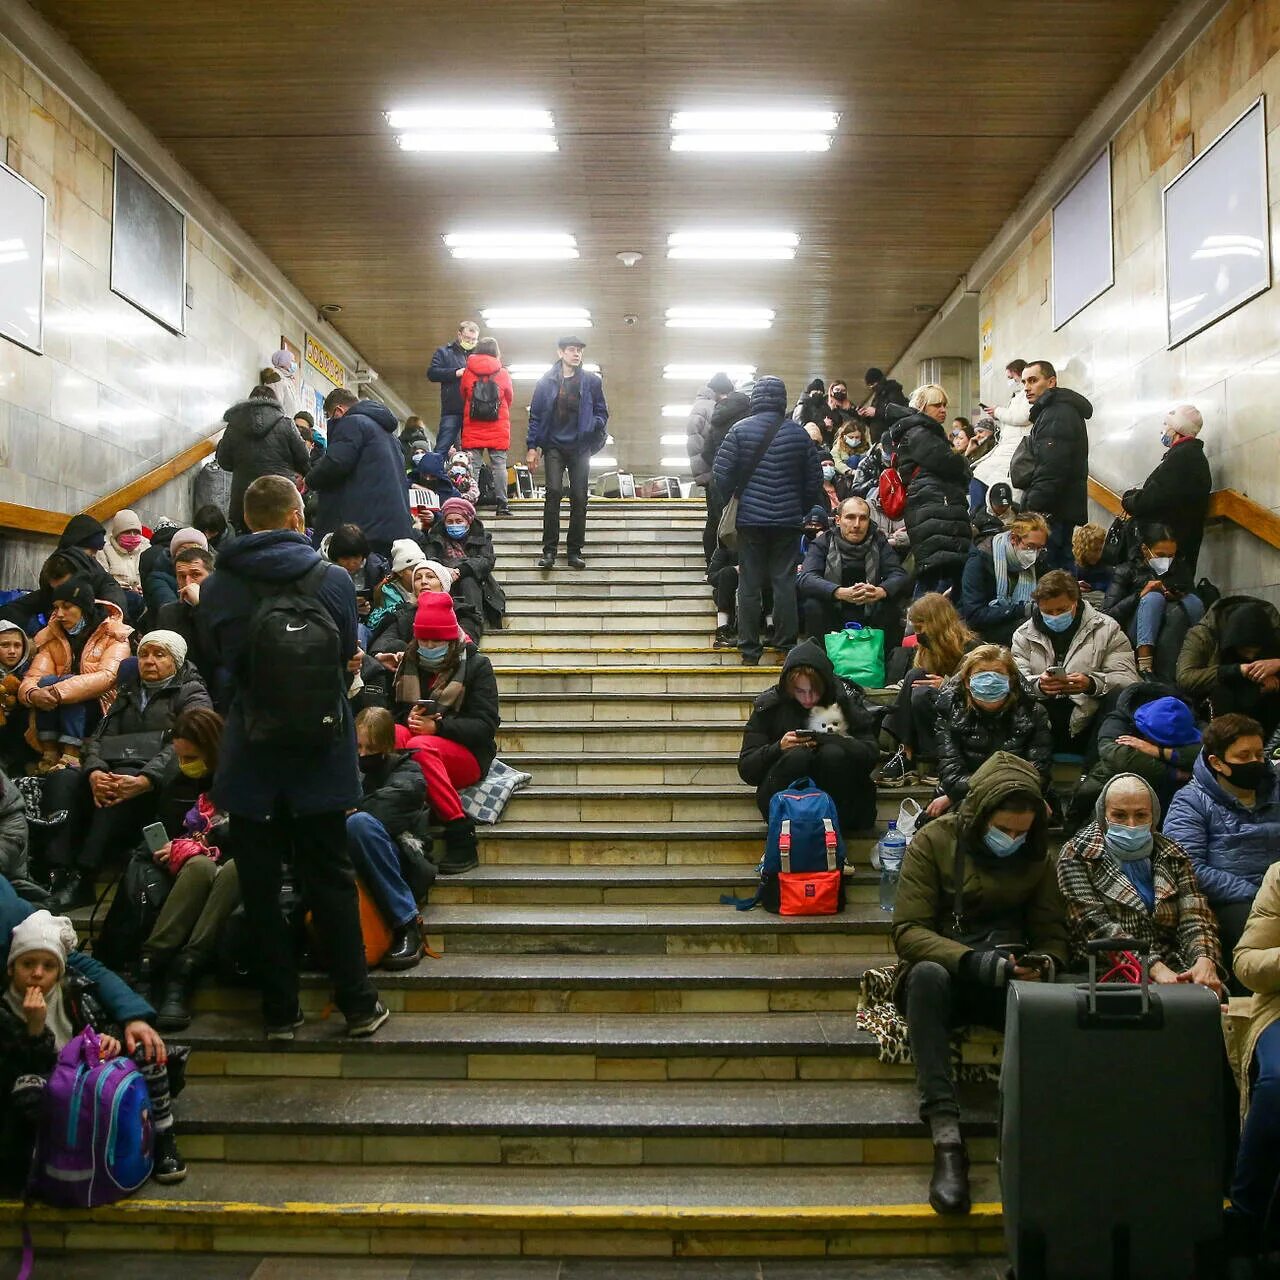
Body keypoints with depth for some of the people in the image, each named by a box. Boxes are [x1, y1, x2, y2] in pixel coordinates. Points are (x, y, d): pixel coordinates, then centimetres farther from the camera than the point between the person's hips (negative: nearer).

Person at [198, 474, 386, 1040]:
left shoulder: (216, 589, -7)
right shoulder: (334, 580, -9)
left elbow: (220, 659, 7)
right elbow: (347, 657, 3)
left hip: (249, 757, 0)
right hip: (320, 755, 0)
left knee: (260, 887, 10)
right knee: (329, 880, 11)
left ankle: (280, 1011, 17)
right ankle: (358, 1006, 16)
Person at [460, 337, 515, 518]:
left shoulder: (468, 372, 1)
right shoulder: (503, 374, 1)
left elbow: (463, 397, 14)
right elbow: (510, 398, 13)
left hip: (473, 429, 0)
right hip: (498, 429, 0)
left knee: (472, 465, 1)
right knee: (499, 465, 2)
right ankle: (502, 503, -2)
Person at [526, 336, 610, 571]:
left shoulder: (592, 381, 6)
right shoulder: (546, 381, 5)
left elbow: (601, 411, 11)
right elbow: (535, 416, 6)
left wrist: (597, 428, -10)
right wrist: (532, 446, 1)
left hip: (580, 446, 1)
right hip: (554, 446, -1)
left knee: (579, 497, 1)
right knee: (554, 492, -13)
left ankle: (575, 551, 8)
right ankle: (549, 549, -10)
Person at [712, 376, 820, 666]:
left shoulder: (740, 430, -4)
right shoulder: (798, 433, 1)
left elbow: (722, 474, -6)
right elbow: (814, 479, 5)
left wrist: (726, 501, 11)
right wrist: (802, 508, 19)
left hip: (750, 518, -1)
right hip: (788, 520, 1)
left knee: (749, 584, 4)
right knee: (784, 582, 5)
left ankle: (749, 651, 6)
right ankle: (786, 646, 6)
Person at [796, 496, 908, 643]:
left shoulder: (878, 541, 3)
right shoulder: (823, 543, -5)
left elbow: (900, 576, -9)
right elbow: (805, 579, -21)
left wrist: (880, 591, -34)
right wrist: (841, 593, -39)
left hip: (868, 617, 2)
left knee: (891, 607, -24)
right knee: (812, 605, -28)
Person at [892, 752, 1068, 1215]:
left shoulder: (1036, 854, 8)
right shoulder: (933, 841, -4)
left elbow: (1052, 932, 9)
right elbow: (907, 930, -11)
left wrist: (1044, 964, -17)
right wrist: (972, 961, -28)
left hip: (1010, 983, 2)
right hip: (943, 974, -2)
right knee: (927, 974, -40)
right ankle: (946, 1139, -44)